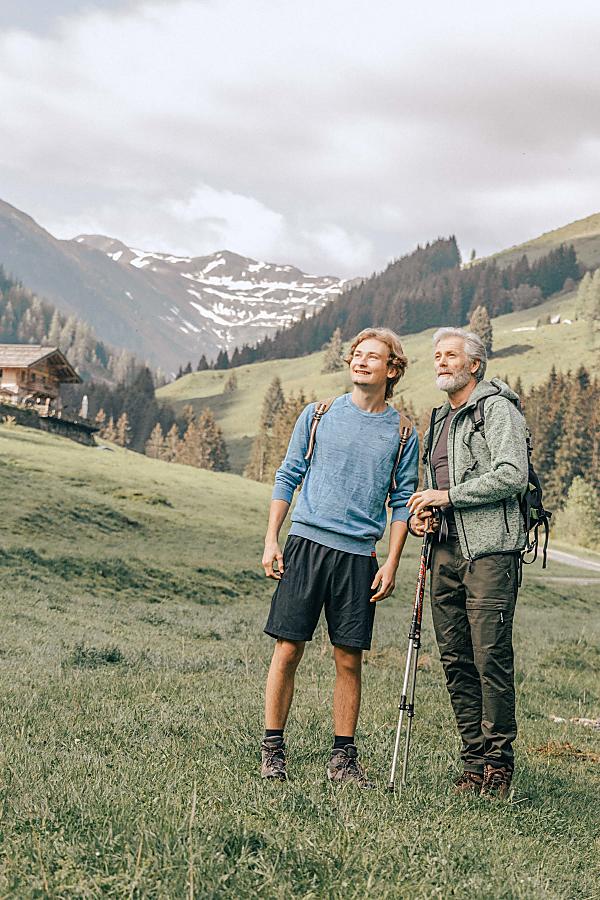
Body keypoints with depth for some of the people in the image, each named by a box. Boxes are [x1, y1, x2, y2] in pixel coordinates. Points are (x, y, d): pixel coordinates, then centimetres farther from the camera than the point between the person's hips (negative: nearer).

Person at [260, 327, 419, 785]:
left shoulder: (403, 433, 8)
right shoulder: (318, 416, 8)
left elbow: (403, 502, 8)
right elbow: (287, 478, 10)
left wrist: (391, 564, 0)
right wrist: (272, 540, 2)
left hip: (359, 556, 0)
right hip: (305, 544, 0)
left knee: (349, 659, 3)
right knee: (287, 650, -2)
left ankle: (344, 756, 13)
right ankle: (273, 749, 8)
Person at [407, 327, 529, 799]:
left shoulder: (497, 408, -3)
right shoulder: (441, 418, 23)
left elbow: (511, 476, -15)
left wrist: (448, 495, -13)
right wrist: (422, 512, 11)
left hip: (490, 551, -8)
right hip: (447, 551, 8)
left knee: (491, 658, -9)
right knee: (456, 661, 6)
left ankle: (500, 762, 0)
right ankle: (475, 762, 12)